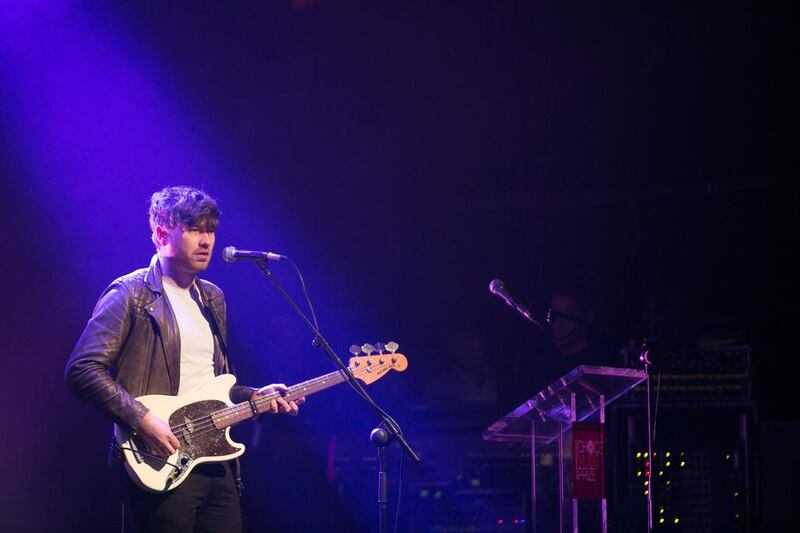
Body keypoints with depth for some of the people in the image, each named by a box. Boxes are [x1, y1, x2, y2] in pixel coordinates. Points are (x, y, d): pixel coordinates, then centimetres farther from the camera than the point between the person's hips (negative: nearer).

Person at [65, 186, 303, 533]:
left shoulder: (212, 299, 19)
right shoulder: (131, 294, -5)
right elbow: (82, 370, -14)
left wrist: (254, 397, 10)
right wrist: (142, 420, -20)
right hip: (163, 465, -7)